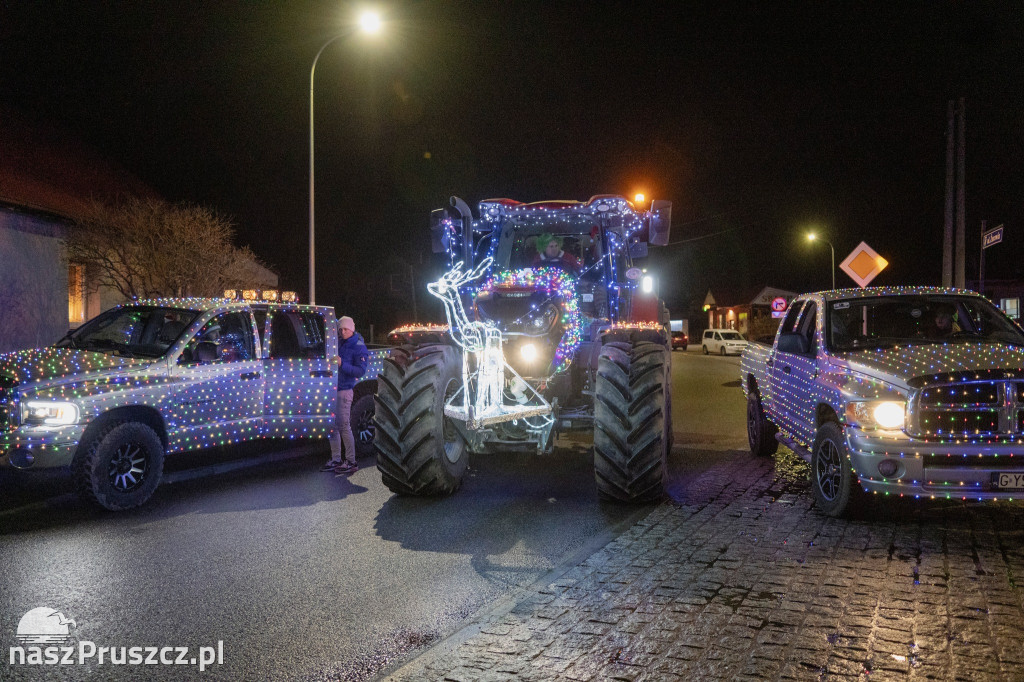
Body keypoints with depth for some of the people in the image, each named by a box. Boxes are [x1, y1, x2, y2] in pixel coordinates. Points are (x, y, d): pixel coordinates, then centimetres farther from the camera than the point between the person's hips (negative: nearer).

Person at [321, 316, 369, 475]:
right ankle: (336, 460, 20)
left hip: (344, 391, -7)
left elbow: (361, 371, -14)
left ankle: (351, 462, 1)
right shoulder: (337, 343, 12)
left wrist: (342, 364, -23)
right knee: (333, 425, 11)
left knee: (344, 426, -6)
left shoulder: (359, 347, -7)